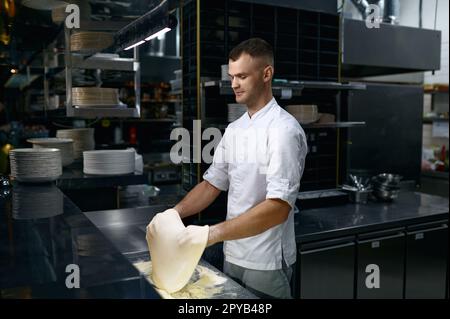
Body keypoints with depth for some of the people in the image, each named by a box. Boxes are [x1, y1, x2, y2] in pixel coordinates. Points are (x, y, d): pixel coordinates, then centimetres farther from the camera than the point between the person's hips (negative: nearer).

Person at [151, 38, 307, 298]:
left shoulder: (284, 130, -17)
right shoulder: (234, 130, 6)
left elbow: (279, 208, -25)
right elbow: (213, 183, 8)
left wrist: (213, 233, -29)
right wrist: (174, 213, -7)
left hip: (266, 263, -6)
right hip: (232, 256, 6)